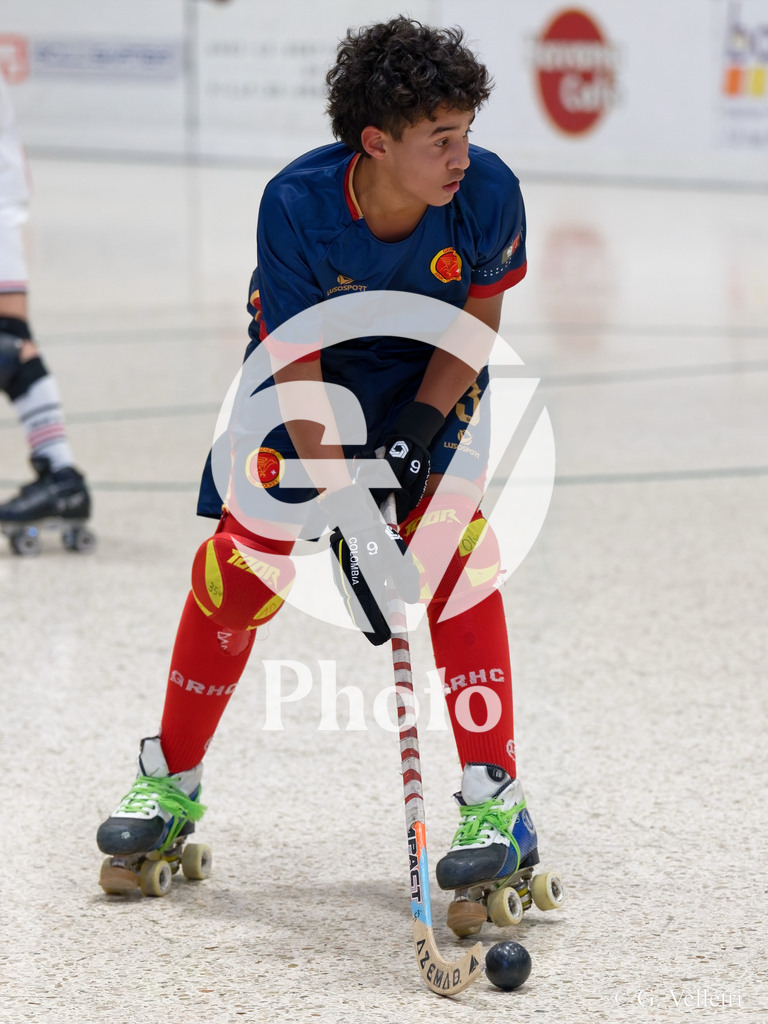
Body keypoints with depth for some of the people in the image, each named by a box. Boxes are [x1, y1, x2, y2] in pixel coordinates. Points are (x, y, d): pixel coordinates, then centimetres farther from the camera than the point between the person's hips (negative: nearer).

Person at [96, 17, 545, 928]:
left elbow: (478, 319, -9)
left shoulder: (488, 193, -27)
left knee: (453, 552, -19)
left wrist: (418, 429, -21)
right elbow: (299, 370, -28)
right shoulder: (297, 204, -32)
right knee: (241, 561, -6)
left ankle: (495, 801, -14)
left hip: (430, 377, 1)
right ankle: (171, 781, 14)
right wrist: (349, 513, -34)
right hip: (309, 370, 0)